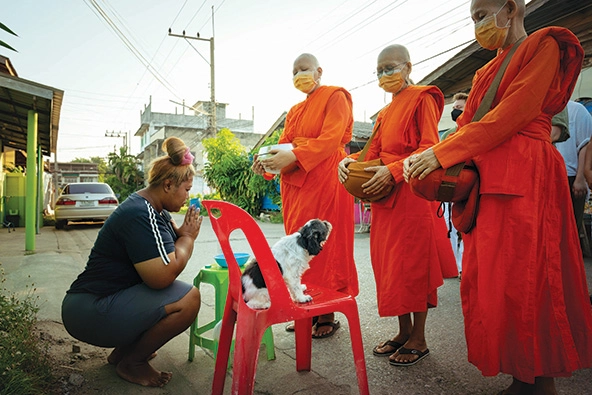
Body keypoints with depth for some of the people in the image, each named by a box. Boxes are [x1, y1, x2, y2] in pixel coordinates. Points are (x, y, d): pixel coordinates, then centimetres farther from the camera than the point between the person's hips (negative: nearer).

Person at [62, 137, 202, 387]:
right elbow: (162, 276, -31)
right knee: (188, 299, -23)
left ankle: (125, 348, 16)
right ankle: (132, 362, -1)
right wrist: (188, 236, -16)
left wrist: (186, 231, -8)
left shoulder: (154, 208, 7)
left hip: (104, 299, 10)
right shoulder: (140, 215, -24)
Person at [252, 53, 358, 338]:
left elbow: (331, 139, -13)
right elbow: (284, 144, 13)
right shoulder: (294, 111, 23)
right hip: (295, 182, 7)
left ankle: (328, 316, 7)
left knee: (325, 246, -4)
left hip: (325, 181, -7)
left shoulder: (335, 97, 2)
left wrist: (294, 156, -25)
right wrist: (266, 161, -8)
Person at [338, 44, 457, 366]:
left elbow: (429, 148, -11)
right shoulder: (384, 112, 23)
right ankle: (404, 331, 22)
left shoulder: (422, 98, 0)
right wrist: (350, 160, -4)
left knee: (414, 262, -1)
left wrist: (393, 171, -23)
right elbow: (374, 152, 16)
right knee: (388, 263, 8)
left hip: (412, 193, -7)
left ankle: (418, 339, 12)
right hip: (385, 194, 8)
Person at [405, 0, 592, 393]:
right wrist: (423, 156, -2)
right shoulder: (486, 72, 24)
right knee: (488, 279, 3)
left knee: (524, 279, -7)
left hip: (523, 180, -7)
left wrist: (442, 154, -16)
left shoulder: (543, 45, 3)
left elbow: (512, 115, -11)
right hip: (485, 181, 7)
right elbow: (465, 125, 15)